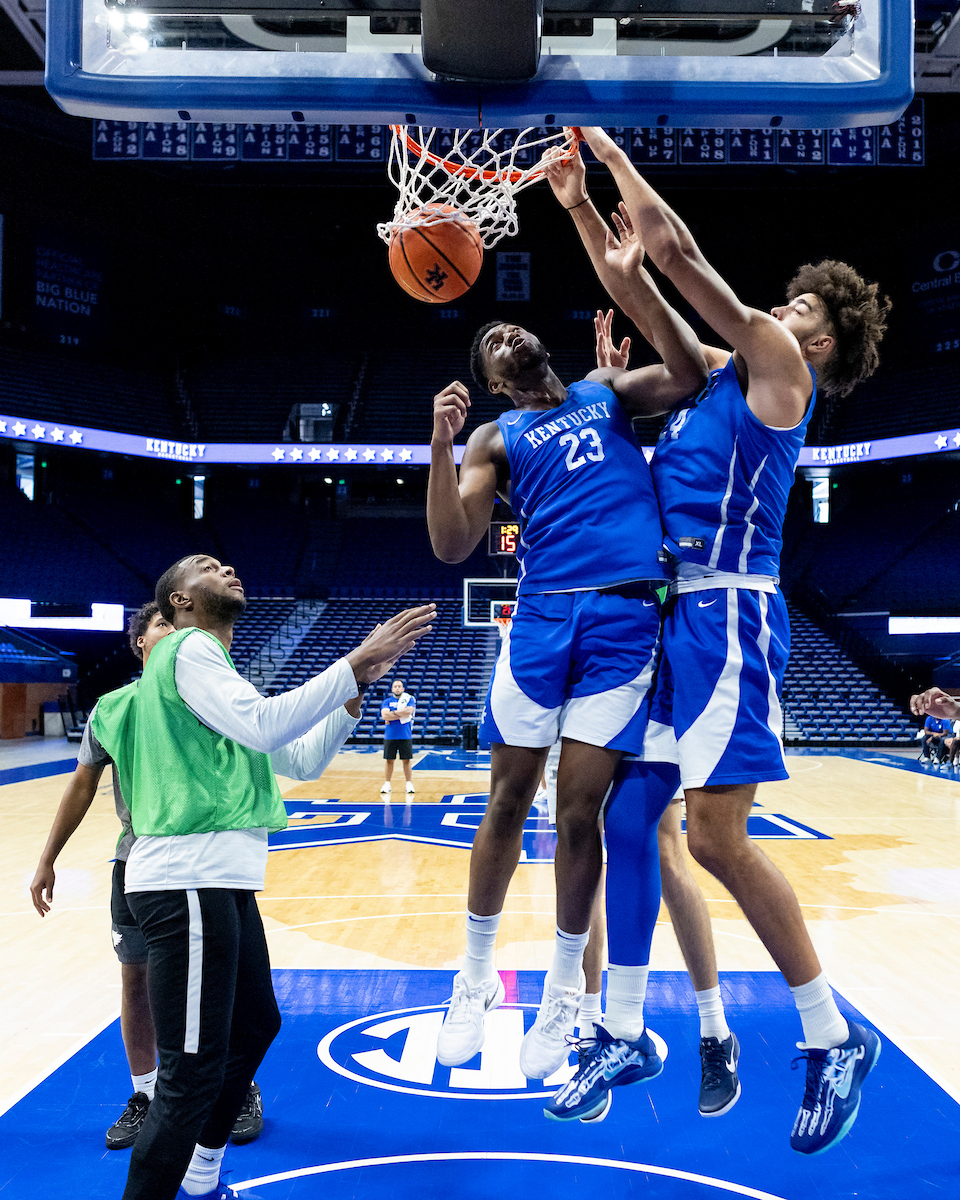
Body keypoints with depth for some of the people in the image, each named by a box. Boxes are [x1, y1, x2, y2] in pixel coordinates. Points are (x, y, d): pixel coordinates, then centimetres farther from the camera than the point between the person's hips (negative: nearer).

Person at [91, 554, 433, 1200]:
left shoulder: (215, 665, 23)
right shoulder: (188, 647, -6)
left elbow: (303, 760, 22)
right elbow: (263, 725, -23)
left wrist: (355, 689, 11)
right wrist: (357, 662, -20)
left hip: (223, 882, 11)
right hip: (188, 881, -11)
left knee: (255, 1025, 22)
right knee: (194, 1072, -9)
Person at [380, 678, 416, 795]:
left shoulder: (409, 699, 5)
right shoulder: (387, 701, 7)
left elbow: (409, 711, -15)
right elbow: (384, 715, -10)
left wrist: (393, 713, -9)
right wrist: (402, 714, -11)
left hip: (405, 736, -1)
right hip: (390, 736, 1)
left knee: (406, 760, 3)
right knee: (389, 760, 5)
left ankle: (409, 785, 11)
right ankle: (386, 785, 13)